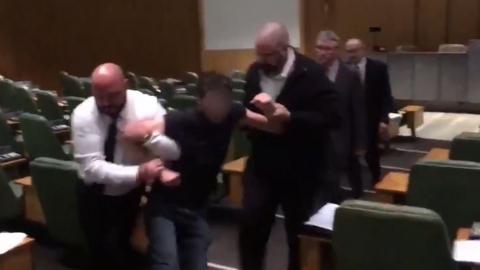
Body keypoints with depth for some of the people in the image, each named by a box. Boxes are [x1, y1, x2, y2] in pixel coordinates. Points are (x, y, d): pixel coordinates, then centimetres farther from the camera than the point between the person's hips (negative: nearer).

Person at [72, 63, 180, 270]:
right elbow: (91, 167, -26)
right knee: (99, 250, 0)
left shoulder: (147, 105, -18)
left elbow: (175, 152, -20)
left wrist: (149, 136, -40)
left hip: (133, 193, 0)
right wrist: (138, 173, -40)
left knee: (113, 247, -14)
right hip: (95, 195, 1)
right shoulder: (83, 114, -18)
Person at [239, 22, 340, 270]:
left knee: (299, 233, 12)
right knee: (250, 226, 3)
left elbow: (331, 117, -21)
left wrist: (290, 117, -30)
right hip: (261, 166, 4)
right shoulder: (254, 71, 4)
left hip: (300, 171, -4)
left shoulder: (311, 73, -15)